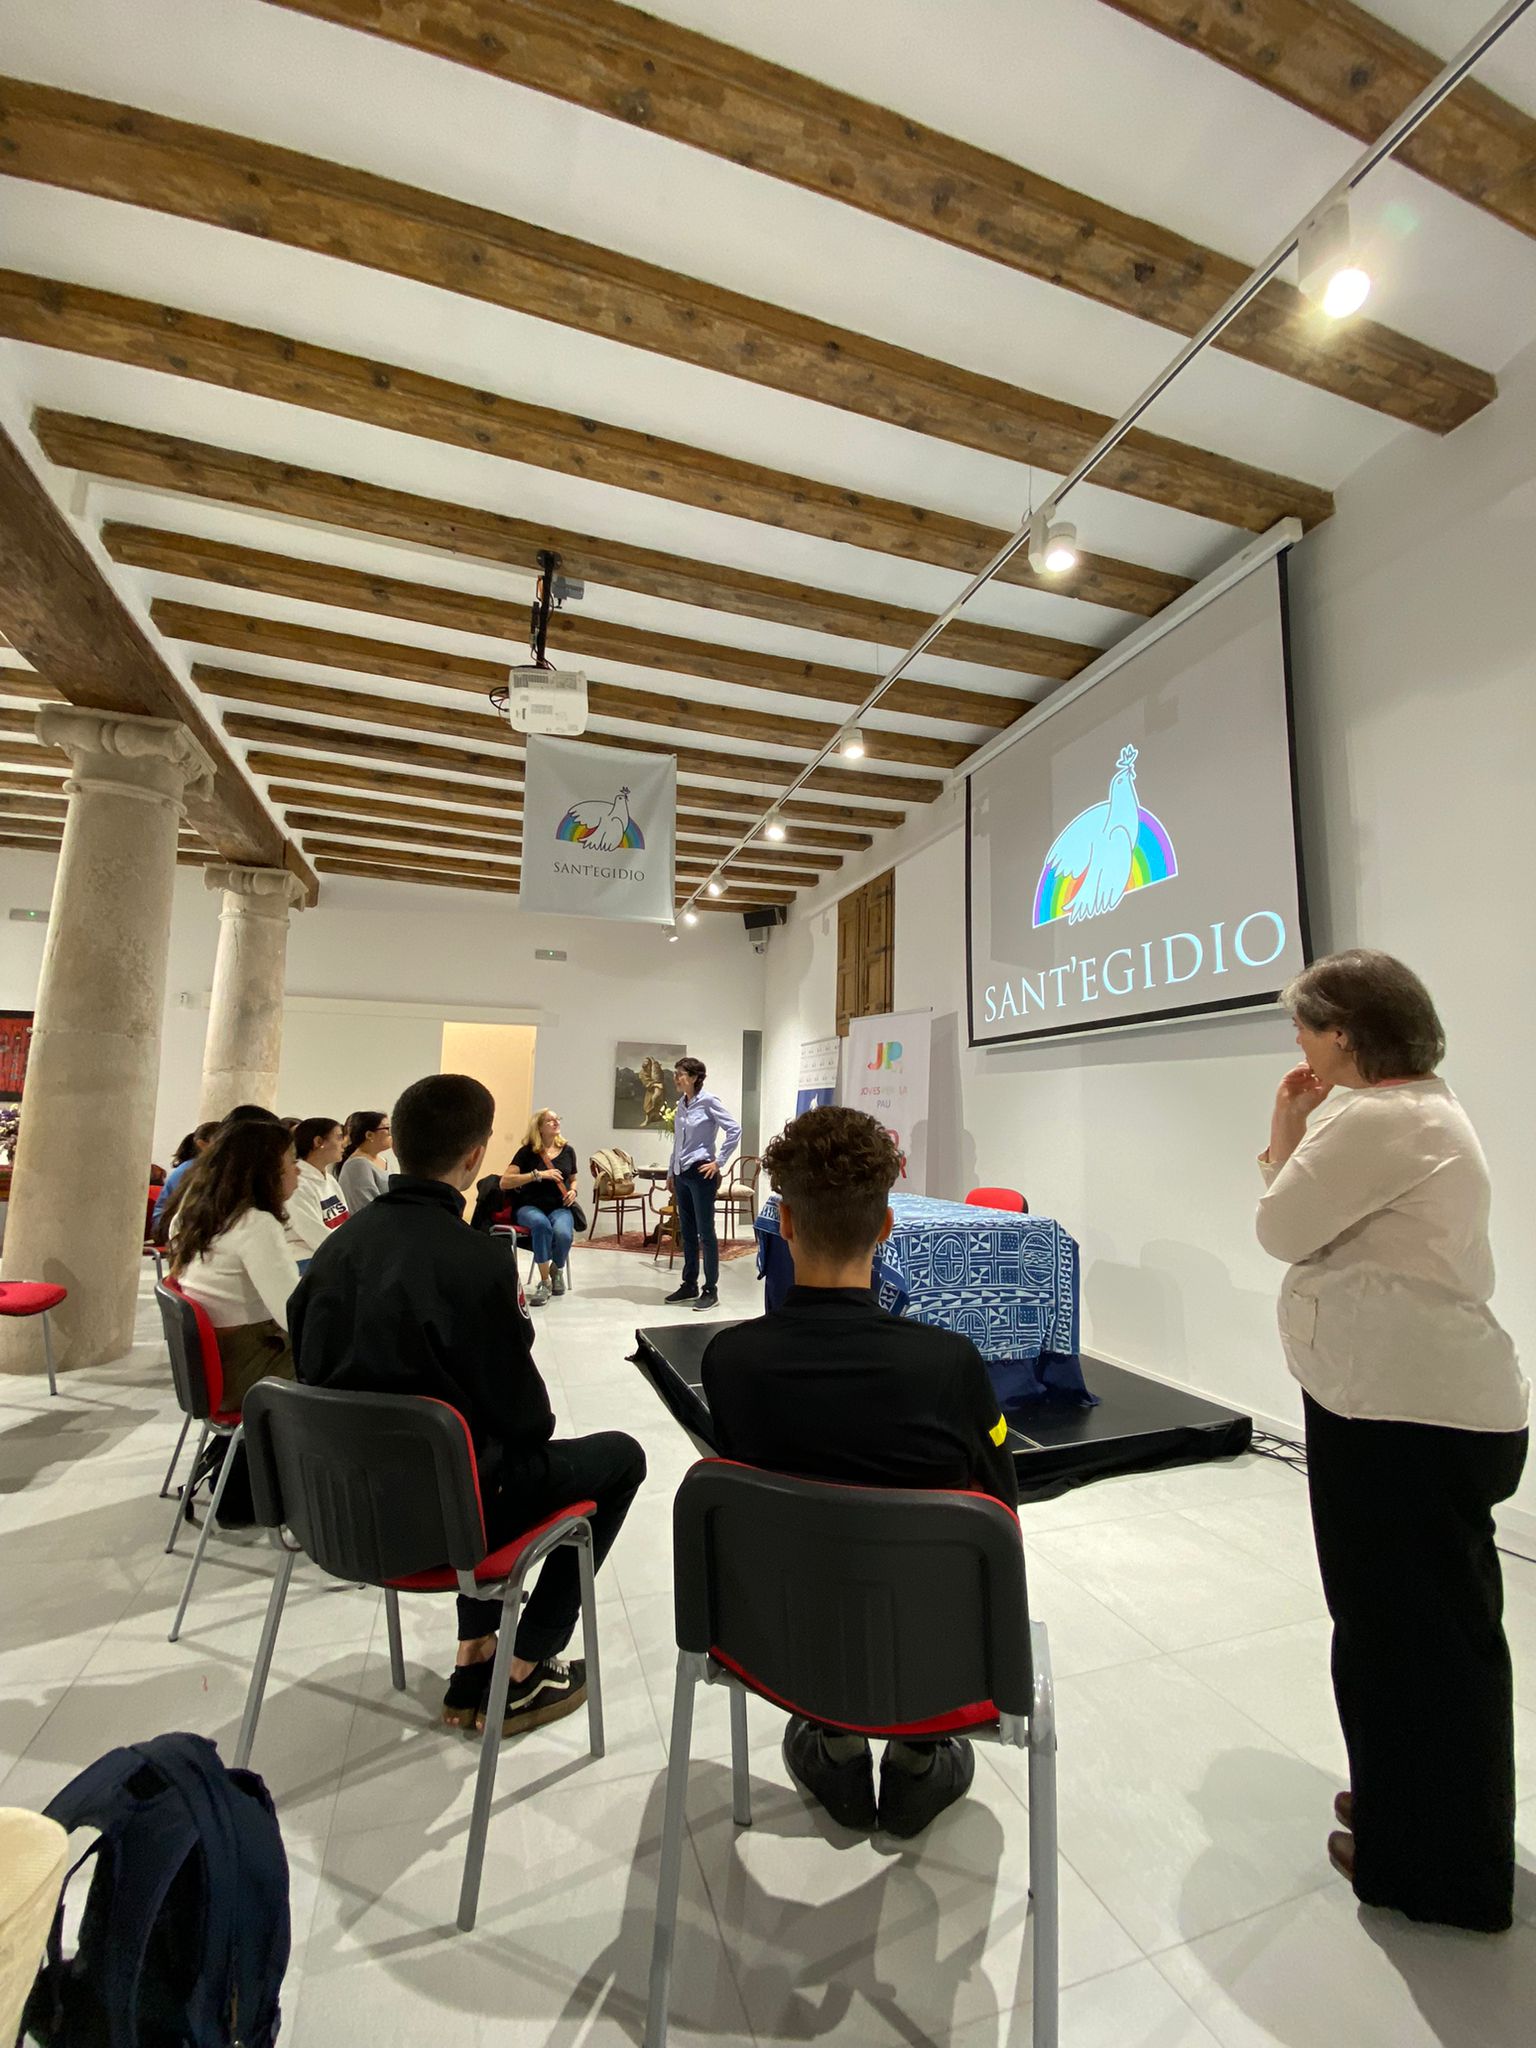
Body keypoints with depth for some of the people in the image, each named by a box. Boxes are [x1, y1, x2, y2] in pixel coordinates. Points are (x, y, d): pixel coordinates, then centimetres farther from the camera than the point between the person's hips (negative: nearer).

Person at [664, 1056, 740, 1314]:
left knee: (705, 1233, -2)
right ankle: (689, 1285, 24)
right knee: (687, 1232, 13)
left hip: (701, 1174, -7)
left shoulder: (709, 1102, -11)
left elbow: (734, 1130, -16)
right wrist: (671, 1172, 19)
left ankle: (711, 1291, 5)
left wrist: (719, 1162, -14)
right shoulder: (681, 1103, 11)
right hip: (682, 1174, 7)